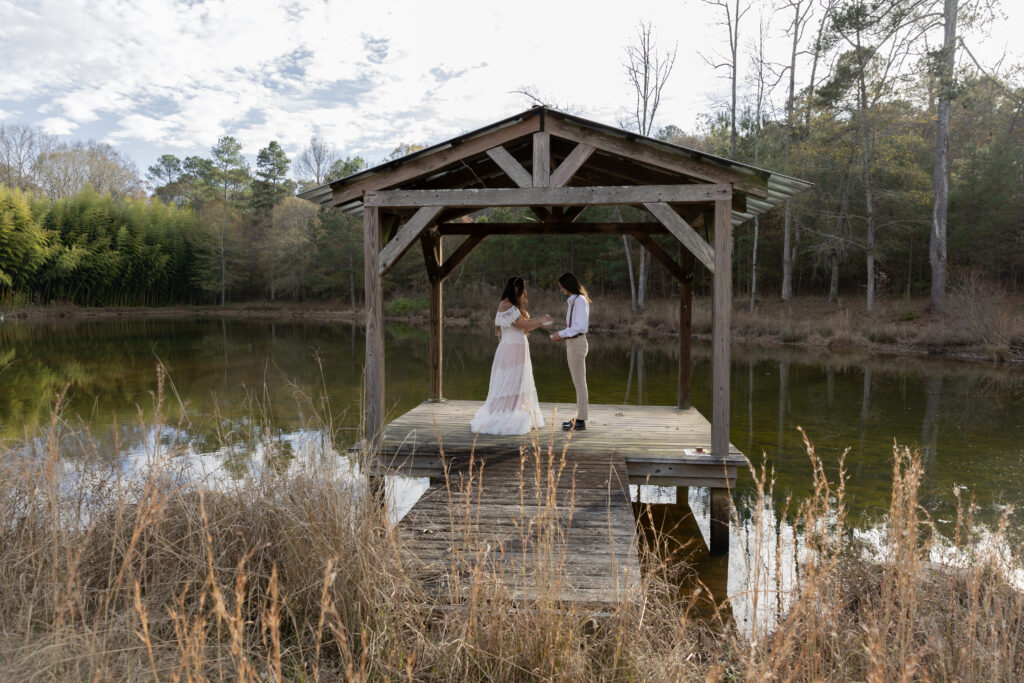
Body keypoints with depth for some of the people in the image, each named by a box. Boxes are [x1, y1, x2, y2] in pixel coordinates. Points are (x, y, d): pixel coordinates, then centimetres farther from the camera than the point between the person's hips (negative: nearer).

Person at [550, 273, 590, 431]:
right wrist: (562, 335, 6)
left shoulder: (580, 300, -12)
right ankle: (579, 417, 21)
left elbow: (580, 326, -19)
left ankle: (581, 421, -3)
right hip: (571, 342, 10)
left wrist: (562, 333, -13)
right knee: (577, 382, 13)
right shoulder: (572, 301, 16)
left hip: (577, 342, -10)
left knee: (579, 381, -6)